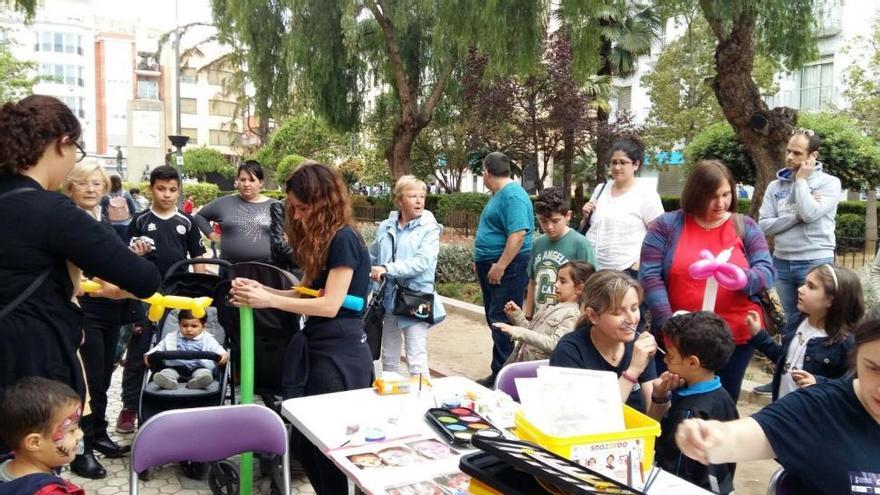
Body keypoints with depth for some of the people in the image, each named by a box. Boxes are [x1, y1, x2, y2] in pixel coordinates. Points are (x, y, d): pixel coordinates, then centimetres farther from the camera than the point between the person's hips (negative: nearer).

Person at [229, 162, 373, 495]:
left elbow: (329, 305, -20)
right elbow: (307, 294, 11)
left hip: (340, 353, -9)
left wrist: (269, 300, -19)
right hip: (317, 348, 9)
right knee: (305, 440, 14)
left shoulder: (343, 240, -15)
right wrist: (261, 290, -4)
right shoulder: (319, 240, 14)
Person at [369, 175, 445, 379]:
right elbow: (372, 259, 17)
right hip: (388, 299, 5)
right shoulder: (385, 227, 6)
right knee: (389, 359, 17)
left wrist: (387, 269, -24)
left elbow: (422, 262, -19)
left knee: (417, 361, -3)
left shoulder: (429, 228, -6)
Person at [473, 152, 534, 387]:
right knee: (494, 321, 14)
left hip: (506, 269, -11)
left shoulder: (513, 195, -17)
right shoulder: (499, 195, 16)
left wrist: (500, 266, -26)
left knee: (502, 323, -9)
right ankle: (498, 374, 23)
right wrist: (481, 261, 22)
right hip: (491, 267, 11)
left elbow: (518, 234, -26)